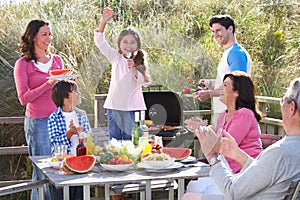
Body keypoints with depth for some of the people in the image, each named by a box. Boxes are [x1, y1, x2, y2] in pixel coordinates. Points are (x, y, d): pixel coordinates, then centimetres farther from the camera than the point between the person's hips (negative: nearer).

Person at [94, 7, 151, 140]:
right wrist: (104, 21, -2)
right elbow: (100, 42, 6)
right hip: (114, 106, 2)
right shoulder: (116, 58, 7)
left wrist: (134, 69, -20)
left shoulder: (139, 62, 3)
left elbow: (145, 82, -6)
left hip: (132, 108, -2)